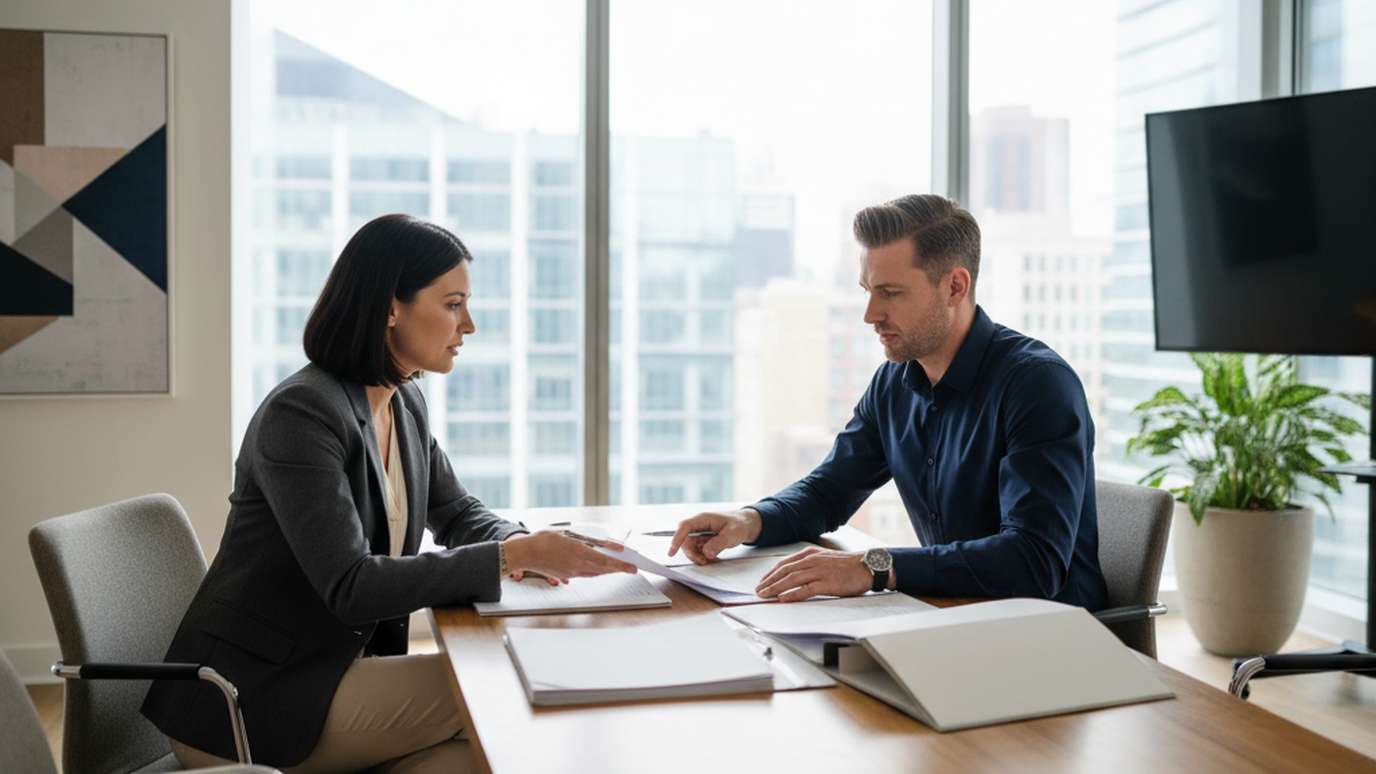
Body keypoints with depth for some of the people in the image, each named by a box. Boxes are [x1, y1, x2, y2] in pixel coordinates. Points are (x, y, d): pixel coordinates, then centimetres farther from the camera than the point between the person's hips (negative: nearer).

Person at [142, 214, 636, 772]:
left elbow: (457, 514, 18)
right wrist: (509, 557, -29)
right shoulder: (302, 413, -21)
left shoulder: (406, 404, 6)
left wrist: (523, 545, -5)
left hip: (337, 668, 8)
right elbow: (350, 586, -27)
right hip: (248, 704, -8)